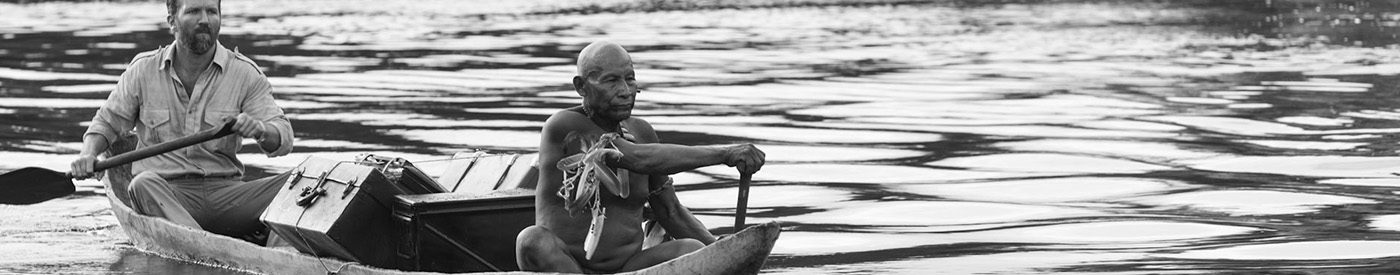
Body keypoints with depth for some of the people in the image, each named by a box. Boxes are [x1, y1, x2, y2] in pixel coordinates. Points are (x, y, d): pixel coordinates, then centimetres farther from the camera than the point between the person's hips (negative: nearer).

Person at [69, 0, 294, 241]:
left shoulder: (245, 74, 5)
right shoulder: (144, 70, 8)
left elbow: (284, 139, -2)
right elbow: (107, 123, 18)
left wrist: (259, 130, -26)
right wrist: (88, 154, -5)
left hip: (225, 192, 1)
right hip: (165, 193, -1)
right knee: (144, 184, -36)